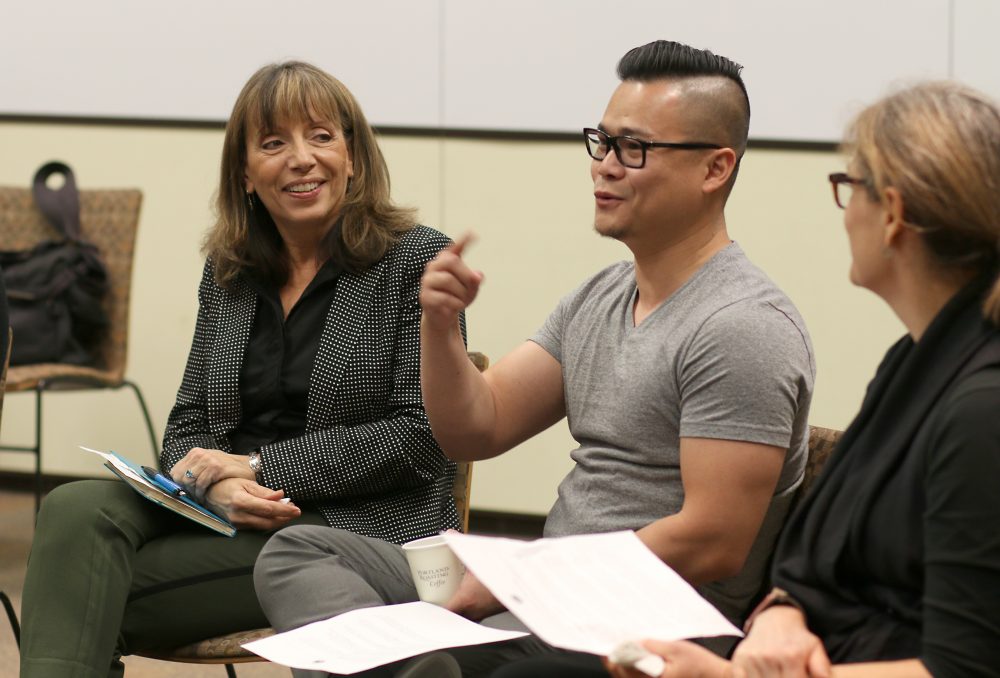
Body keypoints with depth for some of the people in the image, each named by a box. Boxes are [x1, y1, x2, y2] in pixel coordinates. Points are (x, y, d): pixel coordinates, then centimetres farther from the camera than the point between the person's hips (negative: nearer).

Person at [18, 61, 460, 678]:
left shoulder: (415, 259, -1)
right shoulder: (227, 274, 16)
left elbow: (421, 433, -9)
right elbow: (189, 423, 16)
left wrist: (258, 467, -13)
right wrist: (218, 485, -10)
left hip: (364, 526, -5)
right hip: (229, 515, 6)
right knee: (76, 508, -27)